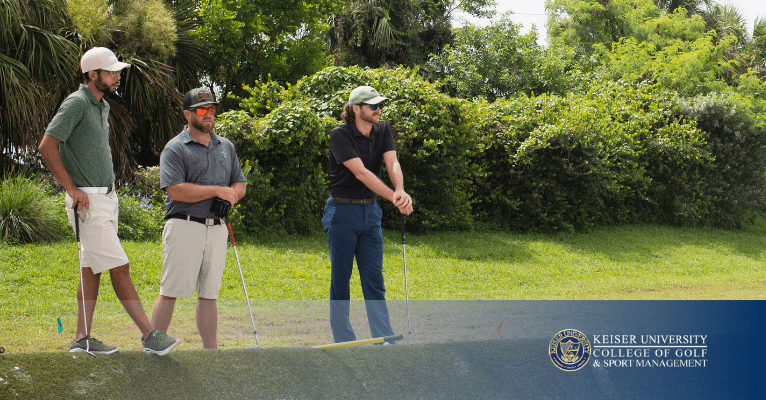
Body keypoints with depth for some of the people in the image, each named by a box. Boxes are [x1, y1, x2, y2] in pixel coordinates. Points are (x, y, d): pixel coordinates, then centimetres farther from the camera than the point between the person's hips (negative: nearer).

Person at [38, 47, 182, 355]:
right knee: (120, 268, -10)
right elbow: (47, 146, -20)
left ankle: (82, 339, 14)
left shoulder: (102, 106, 16)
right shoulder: (76, 103, -13)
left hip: (107, 197, 9)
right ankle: (150, 336, -9)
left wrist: (109, 188, 17)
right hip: (88, 201, -9)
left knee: (92, 269, 10)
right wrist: (73, 189, -18)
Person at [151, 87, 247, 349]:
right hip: (184, 226, -6)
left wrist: (232, 195, -3)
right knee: (170, 292, -8)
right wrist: (217, 191, -14)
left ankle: (211, 350, 13)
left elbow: (240, 184, 22)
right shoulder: (175, 149, -2)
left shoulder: (226, 147, 18)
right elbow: (176, 190, -14)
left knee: (209, 294, 9)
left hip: (216, 227, 6)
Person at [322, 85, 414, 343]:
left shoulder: (383, 131, 3)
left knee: (374, 280, 4)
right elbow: (361, 172, -24)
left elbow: (392, 163, -12)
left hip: (370, 212, 5)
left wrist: (400, 190, -33)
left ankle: (386, 342, 3)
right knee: (341, 279, 1)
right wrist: (393, 197, -33)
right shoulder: (340, 135, -15)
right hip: (342, 212, -5)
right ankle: (344, 343, 8)